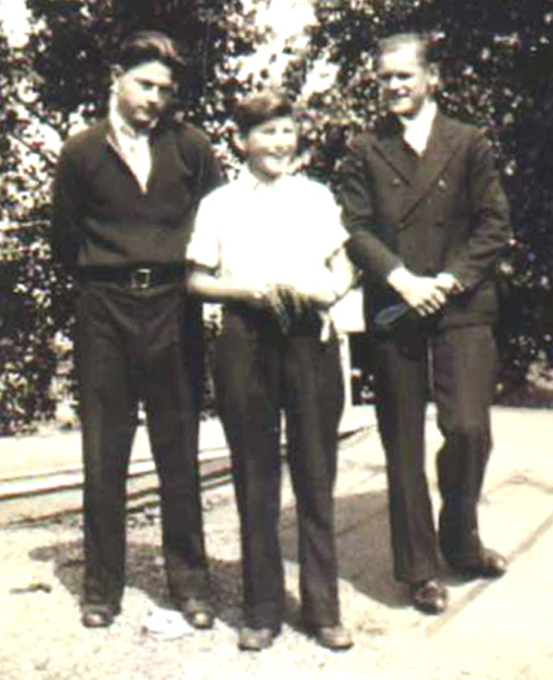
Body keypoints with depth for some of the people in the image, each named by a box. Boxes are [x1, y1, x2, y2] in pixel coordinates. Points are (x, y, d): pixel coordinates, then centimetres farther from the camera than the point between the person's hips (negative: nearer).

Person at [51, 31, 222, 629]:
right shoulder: (82, 151, 6)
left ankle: (189, 581, 18)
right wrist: (101, 283, 7)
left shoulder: (191, 147, 6)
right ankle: (102, 585, 18)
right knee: (104, 454, 5)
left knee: (179, 451, 6)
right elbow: (64, 240, 11)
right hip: (104, 310, 0)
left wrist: (192, 282, 4)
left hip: (173, 308, 0)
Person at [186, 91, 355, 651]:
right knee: (255, 478, 4)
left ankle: (322, 608, 15)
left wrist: (331, 289, -7)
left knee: (316, 473, 4)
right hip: (246, 342, -1)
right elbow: (196, 280, 7)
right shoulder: (219, 205, 7)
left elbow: (343, 265, 15)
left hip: (311, 338, 1)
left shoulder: (317, 197, 13)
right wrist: (243, 289, -11)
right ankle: (262, 609, 17)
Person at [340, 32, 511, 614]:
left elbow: (494, 223, 4)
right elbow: (355, 228, 0)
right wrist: (403, 279, -13)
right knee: (403, 443, 5)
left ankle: (460, 538, 19)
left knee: (468, 429, -10)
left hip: (462, 306, 0)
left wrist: (451, 279, -9)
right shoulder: (364, 152, 8)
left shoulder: (468, 144, 7)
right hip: (393, 310, 1)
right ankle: (418, 567, 19)